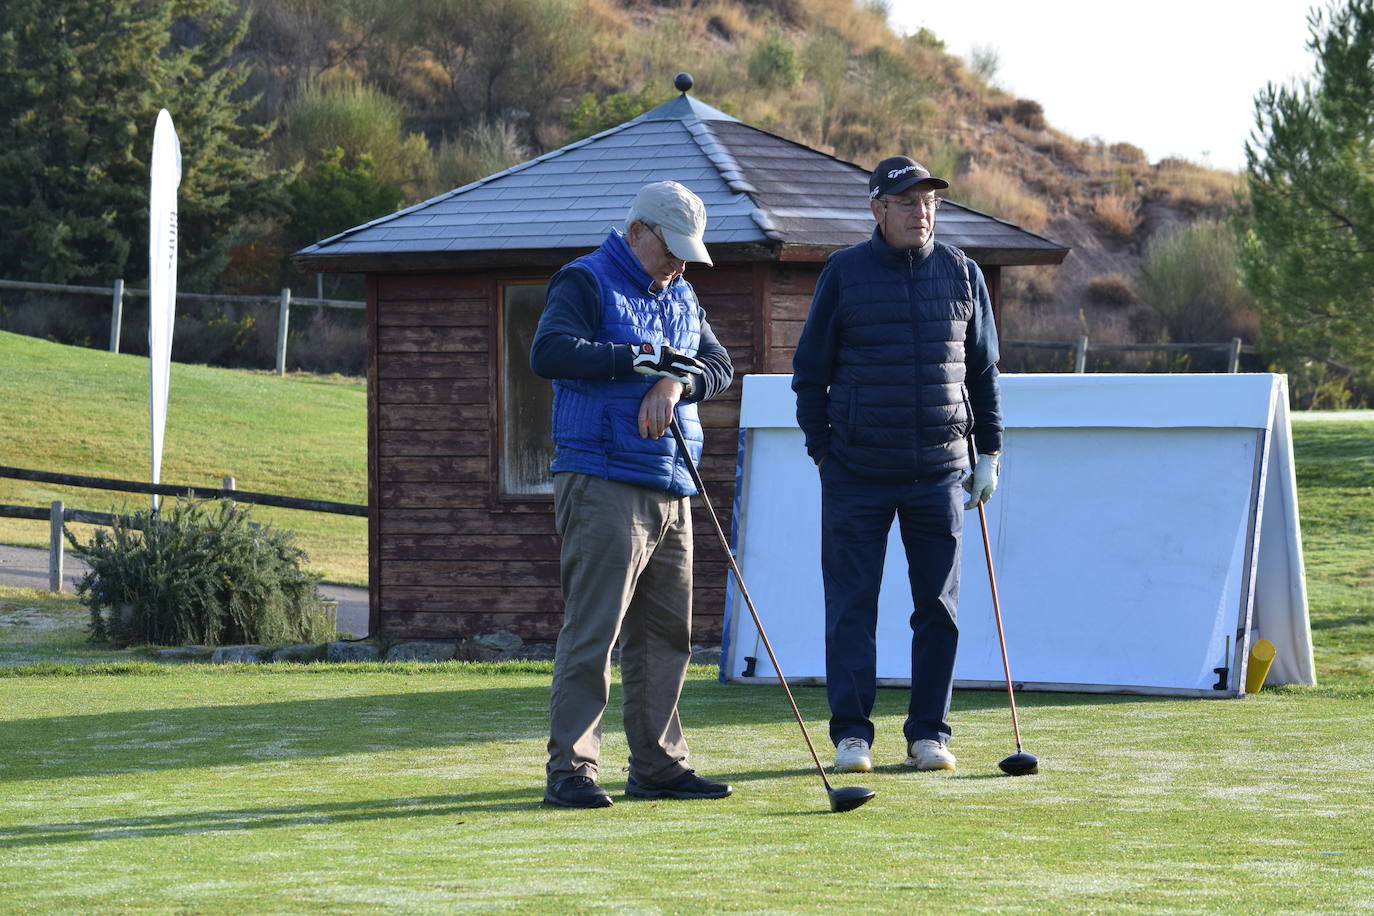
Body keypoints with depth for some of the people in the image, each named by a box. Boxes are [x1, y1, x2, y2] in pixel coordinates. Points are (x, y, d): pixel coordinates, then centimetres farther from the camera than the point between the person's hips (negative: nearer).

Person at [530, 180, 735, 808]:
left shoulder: (681, 298, 20)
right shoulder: (584, 282, -3)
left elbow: (719, 366, 10)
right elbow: (548, 352, -19)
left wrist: (676, 382, -11)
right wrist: (642, 359, -20)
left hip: (670, 490, 8)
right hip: (603, 487, -8)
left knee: (665, 633, 10)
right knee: (591, 629, -11)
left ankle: (657, 764, 17)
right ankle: (570, 769, -10)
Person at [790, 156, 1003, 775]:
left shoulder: (961, 274, 7)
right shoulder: (843, 275, 1)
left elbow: (983, 370, 13)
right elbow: (810, 371, 6)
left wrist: (989, 452, 7)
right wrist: (822, 452, 0)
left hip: (939, 469, 2)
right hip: (857, 472, -2)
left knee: (938, 606, 3)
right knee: (851, 605, -2)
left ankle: (929, 733, 10)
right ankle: (851, 733, 4)